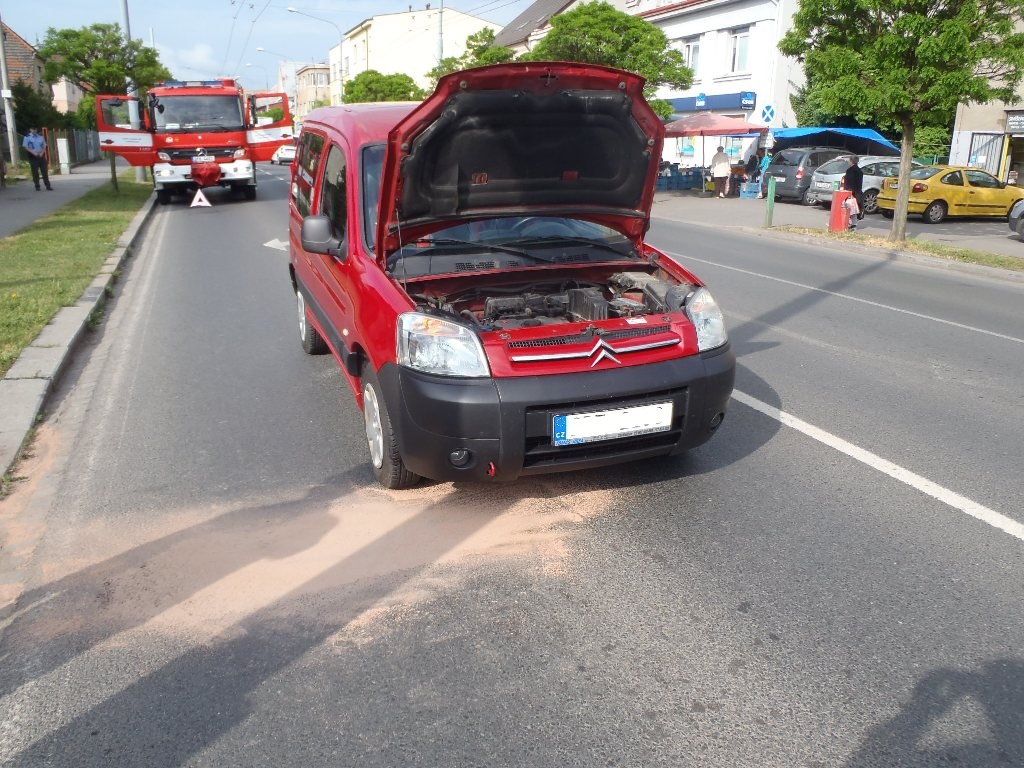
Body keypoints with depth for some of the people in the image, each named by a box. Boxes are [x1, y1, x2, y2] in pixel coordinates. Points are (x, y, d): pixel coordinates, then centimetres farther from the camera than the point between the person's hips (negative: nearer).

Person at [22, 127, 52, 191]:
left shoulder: (40, 136, 10)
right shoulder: (27, 137, 0)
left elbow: (44, 146, 10)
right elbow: (26, 147, -3)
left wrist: (42, 152, -6)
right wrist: (33, 152, -15)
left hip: (41, 155, 3)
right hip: (33, 156, -3)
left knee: (45, 171, 1)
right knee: (35, 172, 0)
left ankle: (48, 186, 4)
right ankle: (37, 186, 5)